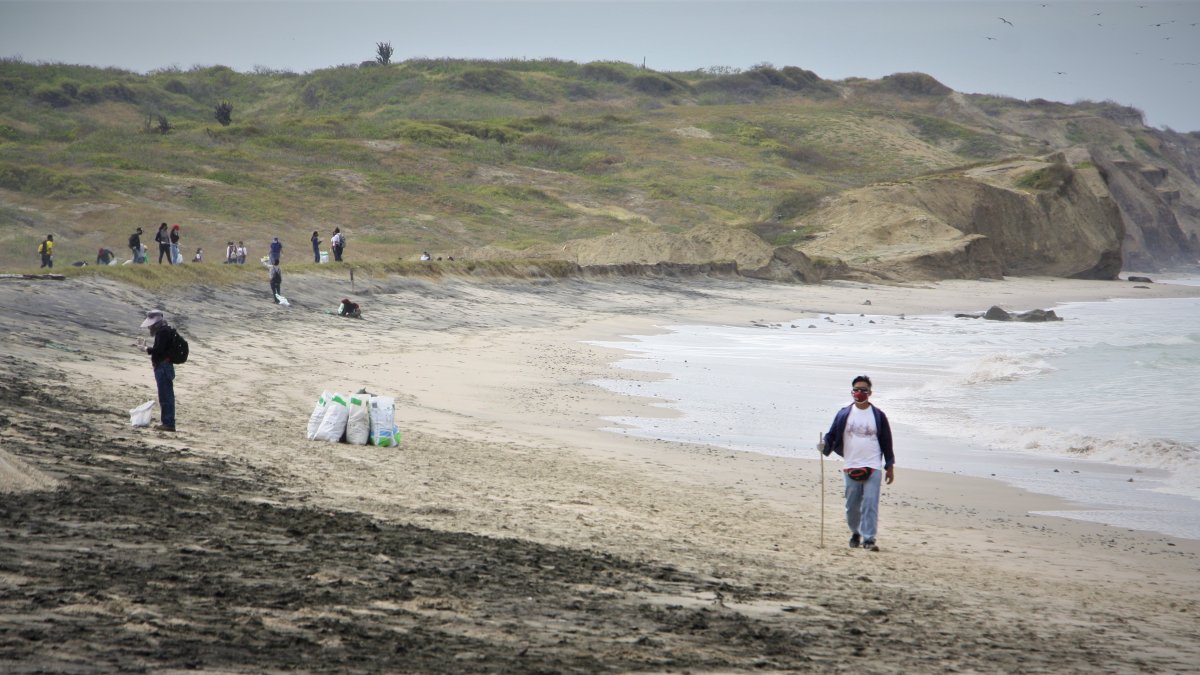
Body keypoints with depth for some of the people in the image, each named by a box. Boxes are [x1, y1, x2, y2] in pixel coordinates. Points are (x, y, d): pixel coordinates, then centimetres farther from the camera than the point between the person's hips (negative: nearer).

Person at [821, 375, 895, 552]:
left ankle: (869, 539, -10)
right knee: (852, 505, 9)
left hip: (873, 467, -2)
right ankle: (855, 533, 31)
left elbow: (886, 441, 8)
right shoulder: (844, 414, 5)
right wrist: (825, 445, -16)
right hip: (851, 467, 2)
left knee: (870, 504, -11)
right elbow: (832, 435, 7)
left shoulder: (878, 416, 4)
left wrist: (889, 466, 7)